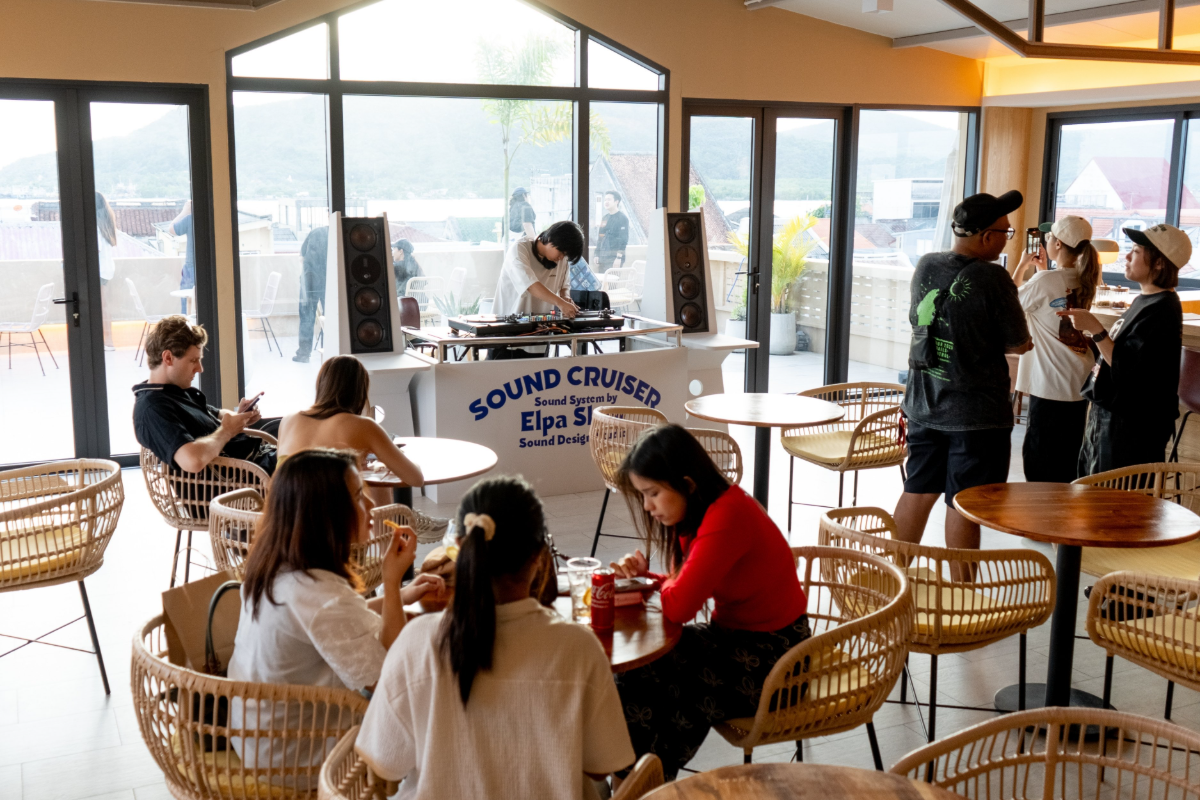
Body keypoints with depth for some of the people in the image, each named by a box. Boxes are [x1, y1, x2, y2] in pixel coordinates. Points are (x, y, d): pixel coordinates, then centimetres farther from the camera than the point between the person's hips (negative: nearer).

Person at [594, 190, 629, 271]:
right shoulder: (605, 218, 18)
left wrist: (619, 257, -20)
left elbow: (623, 239, -13)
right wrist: (597, 255, 16)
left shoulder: (622, 218, -5)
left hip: (614, 259, -7)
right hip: (603, 258, 7)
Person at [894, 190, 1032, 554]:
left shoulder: (925, 266, 1)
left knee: (918, 493, 16)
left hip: (924, 405, 6)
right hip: (976, 414, -6)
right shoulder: (993, 278, -18)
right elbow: (1019, 344, -9)